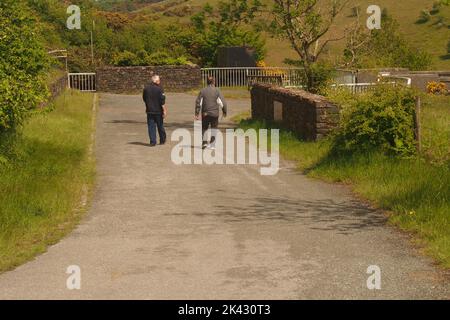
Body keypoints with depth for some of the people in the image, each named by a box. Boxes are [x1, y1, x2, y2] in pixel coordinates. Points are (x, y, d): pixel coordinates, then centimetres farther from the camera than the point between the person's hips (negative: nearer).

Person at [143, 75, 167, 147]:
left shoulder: (146, 89, 2)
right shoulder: (159, 89, -12)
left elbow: (144, 99, 14)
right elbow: (162, 101, -14)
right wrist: (164, 110, -9)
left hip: (149, 111, 3)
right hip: (158, 111, -3)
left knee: (151, 126, 4)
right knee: (160, 126, 11)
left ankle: (152, 142, -2)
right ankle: (162, 140, 23)